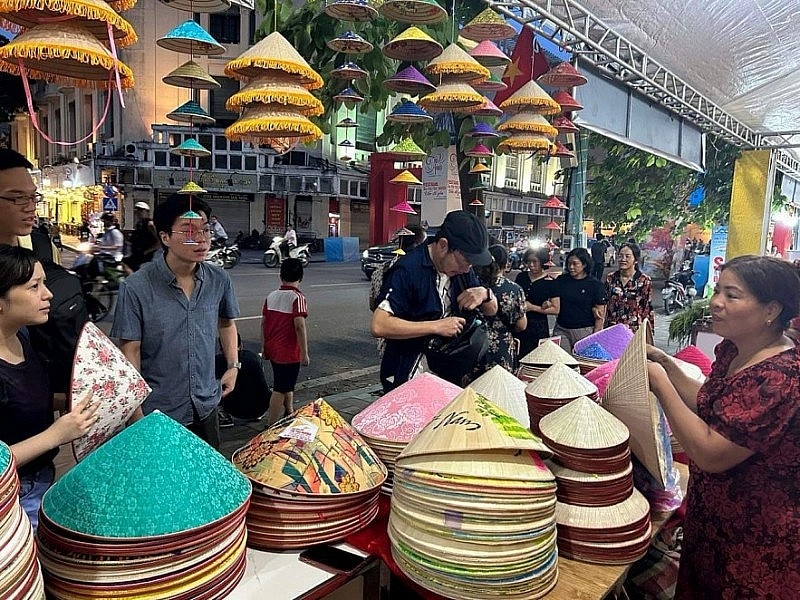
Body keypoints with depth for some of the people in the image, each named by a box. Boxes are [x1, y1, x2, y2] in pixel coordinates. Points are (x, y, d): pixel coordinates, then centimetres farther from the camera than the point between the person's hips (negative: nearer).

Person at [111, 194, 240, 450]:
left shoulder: (219, 281, -4)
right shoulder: (136, 288, -16)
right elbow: (130, 351, -12)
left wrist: (233, 366, 8)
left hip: (206, 407, 4)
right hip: (157, 413, -4)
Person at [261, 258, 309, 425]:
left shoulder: (271, 296, 5)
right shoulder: (297, 298, -14)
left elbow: (263, 322, 9)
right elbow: (299, 326, -21)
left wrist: (265, 347, 19)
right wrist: (304, 353, -16)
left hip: (272, 349, 7)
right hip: (289, 351, -7)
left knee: (287, 382, 25)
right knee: (280, 389, 0)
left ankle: (289, 412, 42)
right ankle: (271, 425, 2)